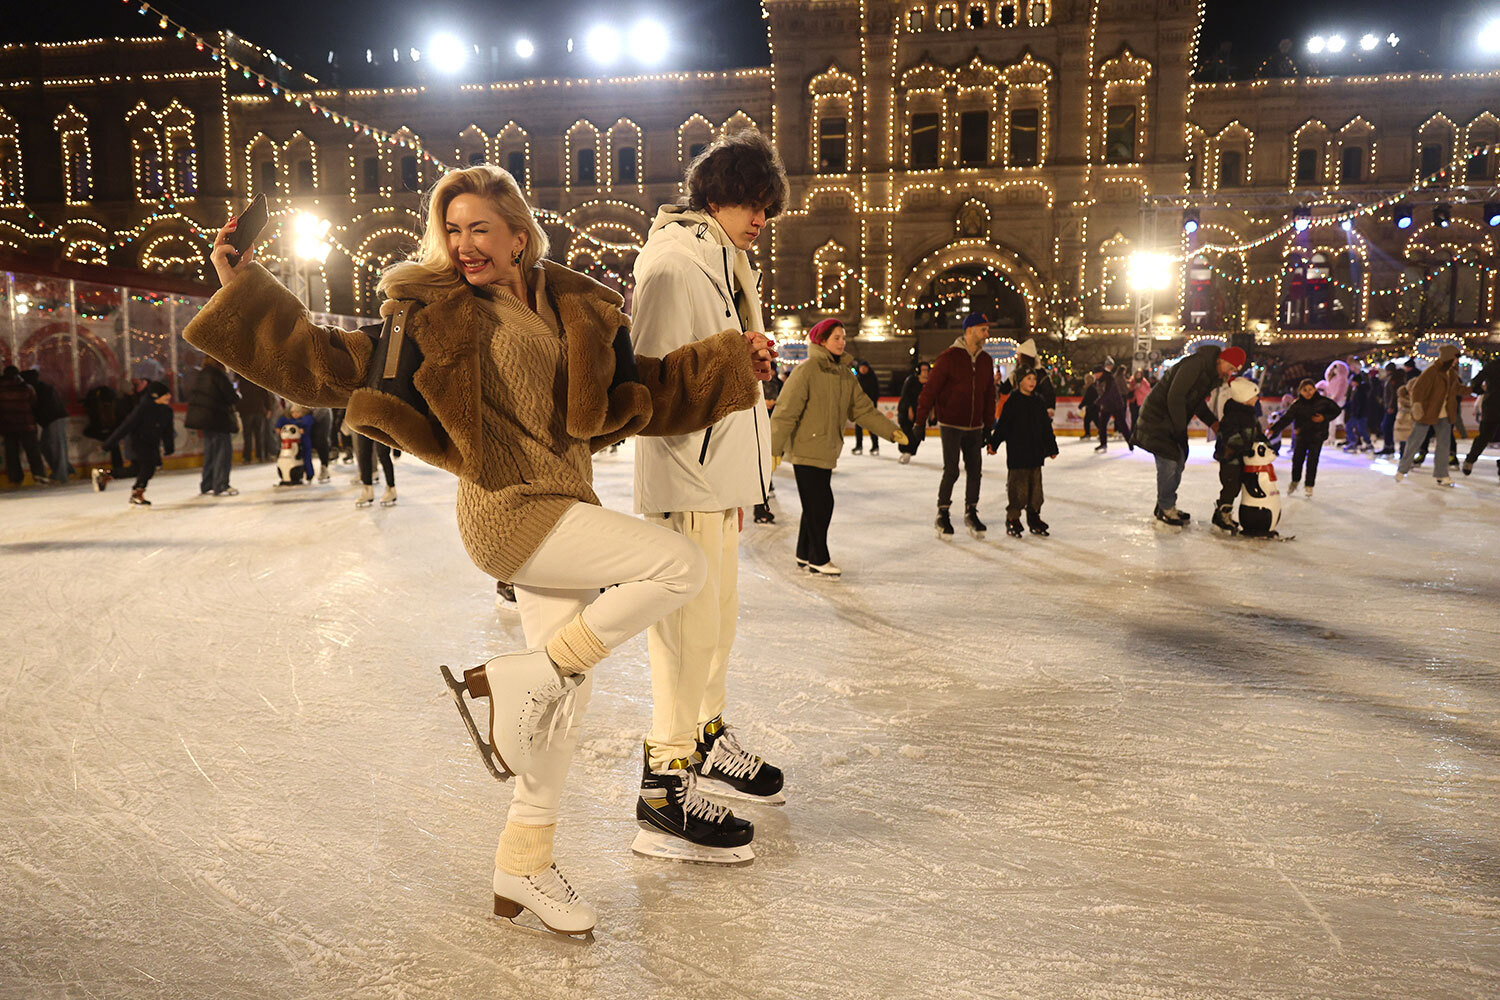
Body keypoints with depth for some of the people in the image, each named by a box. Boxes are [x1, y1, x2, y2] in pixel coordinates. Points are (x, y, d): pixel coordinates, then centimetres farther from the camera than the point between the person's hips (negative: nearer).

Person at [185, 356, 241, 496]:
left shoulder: (199, 375, 12)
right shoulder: (218, 375, -14)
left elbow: (191, 395, 17)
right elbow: (231, 397, -16)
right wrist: (238, 395, 5)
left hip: (203, 417, 9)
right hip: (218, 419, -9)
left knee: (210, 452, 15)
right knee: (224, 451, -4)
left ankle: (206, 486, 18)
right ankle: (221, 487, -6)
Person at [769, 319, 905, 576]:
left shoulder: (845, 376, 11)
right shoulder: (806, 371, -12)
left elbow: (863, 409, 12)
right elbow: (785, 412, -14)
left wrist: (890, 431, 1)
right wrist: (774, 449, -18)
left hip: (827, 451, 7)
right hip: (806, 450, -7)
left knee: (816, 505, 13)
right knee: (821, 503, -5)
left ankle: (805, 555, 26)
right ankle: (818, 560, 7)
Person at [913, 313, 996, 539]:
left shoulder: (986, 361, 8)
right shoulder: (949, 358, -11)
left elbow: (989, 395, 16)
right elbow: (930, 389, -11)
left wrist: (988, 425, 15)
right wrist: (920, 422, -12)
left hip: (974, 427, 6)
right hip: (950, 425, -6)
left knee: (975, 471, 8)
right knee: (951, 471, -6)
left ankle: (971, 513, 24)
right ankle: (942, 516, 9)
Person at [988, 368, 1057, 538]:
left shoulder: (1039, 402, 9)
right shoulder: (1012, 401, -6)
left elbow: (1047, 427, 15)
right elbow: (1002, 424, -7)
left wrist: (1052, 447, 16)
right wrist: (993, 443, -12)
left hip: (1036, 452, 5)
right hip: (1017, 452, -5)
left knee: (1036, 484, 10)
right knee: (1017, 485, -4)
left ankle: (1034, 518, 21)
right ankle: (1012, 520, 6)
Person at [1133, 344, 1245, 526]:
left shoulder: (1214, 375, 6)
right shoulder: (1195, 364, -24)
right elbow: (1175, 397, -28)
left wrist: (1213, 422, 0)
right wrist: (1180, 429, -21)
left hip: (1174, 419, 10)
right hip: (1157, 415, -10)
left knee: (1179, 461, 14)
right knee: (1169, 461, -10)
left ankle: (1166, 505, 26)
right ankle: (1165, 509, 3)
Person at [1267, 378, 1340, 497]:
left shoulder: (1323, 401, -7)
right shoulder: (1297, 404, -7)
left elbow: (1336, 410, 5)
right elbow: (1286, 418, -13)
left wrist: (1324, 418, -13)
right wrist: (1273, 429, -24)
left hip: (1317, 436, -1)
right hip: (1301, 435, 1)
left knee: (1312, 461, -5)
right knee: (1297, 459, 3)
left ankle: (1309, 485, 10)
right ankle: (1295, 481, 29)